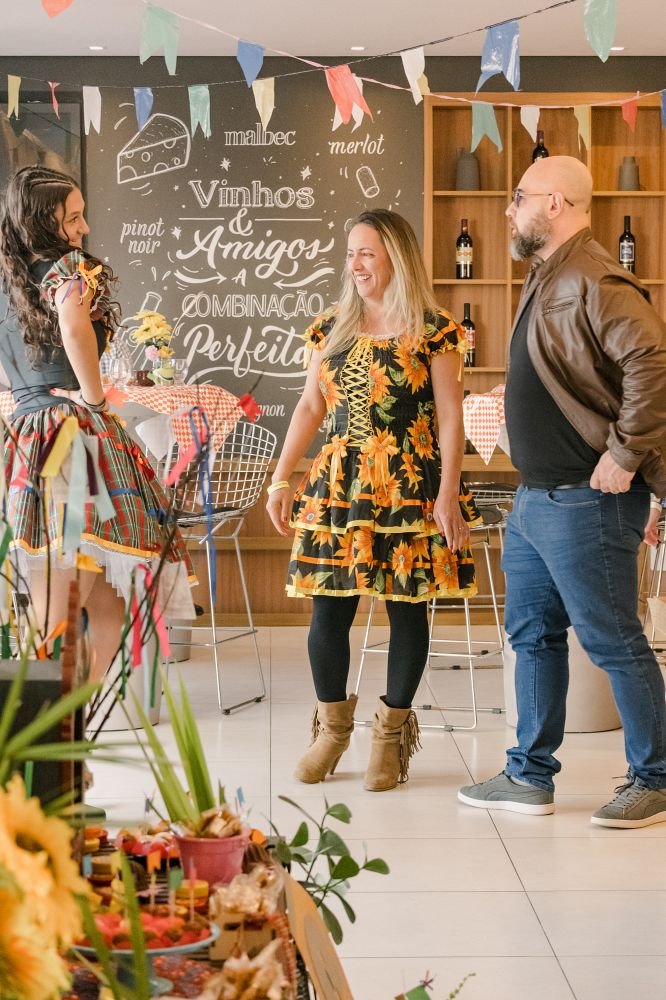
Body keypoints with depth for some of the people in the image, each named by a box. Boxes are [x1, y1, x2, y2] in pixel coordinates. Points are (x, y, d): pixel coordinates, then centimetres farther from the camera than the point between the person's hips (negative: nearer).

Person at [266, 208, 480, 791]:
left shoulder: (432, 332, -2)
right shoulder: (332, 329, 11)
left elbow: (450, 416, -4)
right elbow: (310, 407, 14)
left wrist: (448, 495, -11)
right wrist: (281, 480, 9)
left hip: (408, 490, -4)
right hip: (337, 485, 4)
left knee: (406, 607, 3)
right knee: (328, 608, 2)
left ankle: (393, 731, 16)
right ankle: (332, 726, 19)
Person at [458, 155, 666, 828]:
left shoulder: (592, 282, -17)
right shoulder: (546, 279, 15)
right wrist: (533, 489, 17)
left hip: (585, 502, -10)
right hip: (535, 498, 10)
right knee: (532, 634, 14)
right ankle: (530, 777, 24)